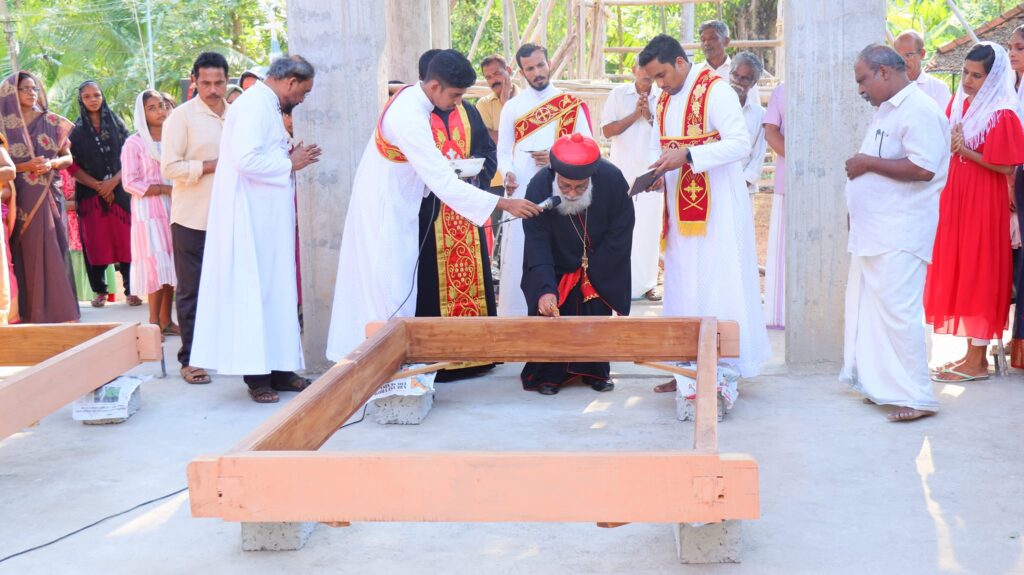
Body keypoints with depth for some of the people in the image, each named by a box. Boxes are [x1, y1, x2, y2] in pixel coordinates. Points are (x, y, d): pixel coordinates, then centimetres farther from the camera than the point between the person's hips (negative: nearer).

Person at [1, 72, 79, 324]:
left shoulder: (52, 121, 7)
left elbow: (68, 157, 9)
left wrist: (52, 164, -11)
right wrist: (27, 166, -15)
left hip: (49, 196, 1)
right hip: (21, 198, -1)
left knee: (53, 250, -1)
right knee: (27, 252, -1)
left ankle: (58, 309, 5)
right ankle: (30, 311, 5)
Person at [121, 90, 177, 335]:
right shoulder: (134, 143, -3)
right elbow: (130, 183, -8)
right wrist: (165, 189, -14)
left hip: (173, 209, 5)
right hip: (149, 211, -5)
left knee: (171, 264, 4)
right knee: (157, 263, -8)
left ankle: (166, 320, 11)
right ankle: (154, 321, 0)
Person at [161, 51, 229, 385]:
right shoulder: (181, 117, -5)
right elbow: (170, 168, -12)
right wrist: (214, 166, -16)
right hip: (191, 219, -5)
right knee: (191, 291, 2)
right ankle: (190, 359, 9)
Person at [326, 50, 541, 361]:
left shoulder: (410, 96, -1)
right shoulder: (411, 120, -30)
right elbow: (444, 183, -32)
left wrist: (447, 165, 1)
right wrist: (505, 204, -31)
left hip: (394, 204, 10)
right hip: (386, 210, -10)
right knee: (391, 289, -4)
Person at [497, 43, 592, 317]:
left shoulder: (573, 105, 6)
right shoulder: (512, 107, 9)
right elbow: (503, 151, 10)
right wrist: (508, 174, -10)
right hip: (522, 193, 0)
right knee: (519, 260, -2)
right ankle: (516, 316, 4)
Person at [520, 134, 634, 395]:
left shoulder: (612, 179, -29)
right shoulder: (538, 187, -31)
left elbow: (620, 231, -15)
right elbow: (537, 245, -31)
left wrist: (594, 268, -13)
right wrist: (545, 289, -43)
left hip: (600, 268, 1)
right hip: (556, 267, -1)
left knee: (598, 314, 4)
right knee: (551, 312, -6)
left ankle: (596, 371, 23)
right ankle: (548, 373, 10)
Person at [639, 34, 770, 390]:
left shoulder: (716, 91, -11)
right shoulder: (663, 101, 13)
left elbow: (740, 144, -18)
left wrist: (687, 155, -25)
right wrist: (655, 173, -3)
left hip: (717, 205, -7)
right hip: (680, 207, 7)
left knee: (718, 286, -5)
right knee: (682, 287, 8)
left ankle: (723, 367, 1)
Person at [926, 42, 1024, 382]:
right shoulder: (958, 103, 9)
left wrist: (965, 151, -16)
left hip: (983, 202, -7)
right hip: (955, 199, 8)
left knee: (979, 273, -3)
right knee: (958, 272, 10)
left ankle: (977, 362, 5)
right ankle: (972, 352, 20)